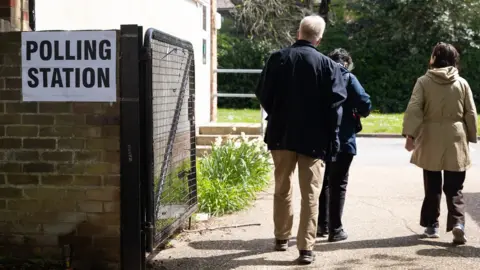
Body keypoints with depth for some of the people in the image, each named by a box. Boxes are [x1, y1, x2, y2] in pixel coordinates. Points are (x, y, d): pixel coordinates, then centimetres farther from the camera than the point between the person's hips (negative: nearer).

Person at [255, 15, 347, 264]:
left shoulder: (278, 58, -3)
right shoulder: (328, 65, -7)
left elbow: (263, 93, 1)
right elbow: (335, 104, -9)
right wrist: (331, 138, -1)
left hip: (281, 134, 2)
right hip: (314, 138, -2)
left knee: (282, 189, 19)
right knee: (310, 194, 3)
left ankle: (282, 238, 30)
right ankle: (306, 248, 0)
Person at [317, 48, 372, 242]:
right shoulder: (348, 78, -7)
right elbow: (365, 104, -15)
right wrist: (360, 113, 6)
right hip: (342, 140, -4)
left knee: (323, 182, 17)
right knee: (338, 184, 2)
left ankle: (322, 225, 20)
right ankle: (335, 229, 1)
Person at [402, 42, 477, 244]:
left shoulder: (424, 82, -4)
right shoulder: (462, 83, 3)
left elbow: (414, 109, -13)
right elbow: (471, 114, 5)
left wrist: (410, 134, -13)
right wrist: (471, 137, 14)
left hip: (430, 141, -1)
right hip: (455, 141, 1)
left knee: (432, 186, 13)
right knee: (454, 188, 5)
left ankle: (431, 225, 17)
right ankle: (457, 222, -14)